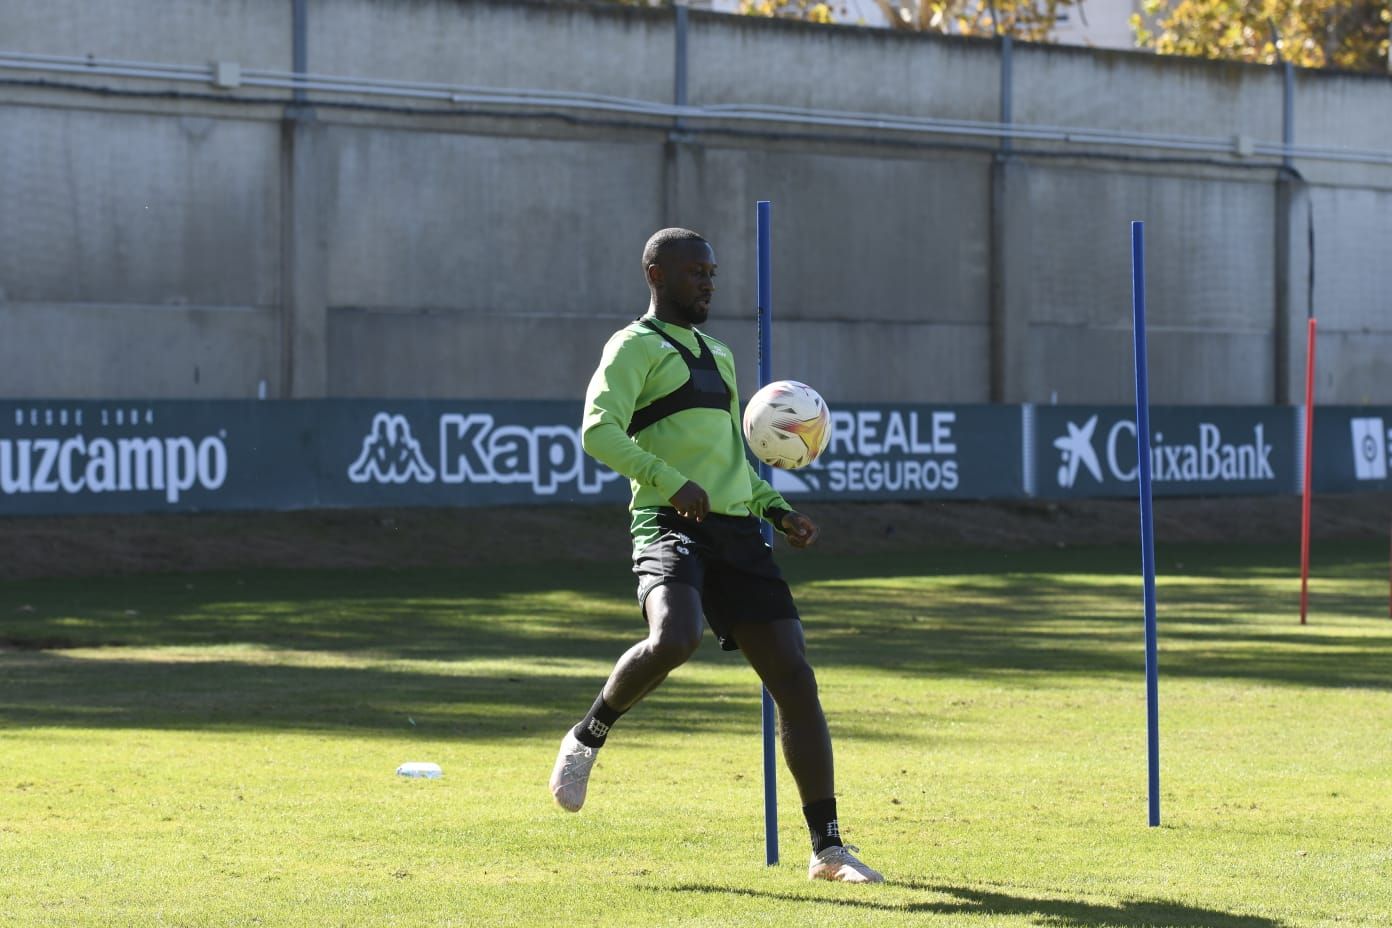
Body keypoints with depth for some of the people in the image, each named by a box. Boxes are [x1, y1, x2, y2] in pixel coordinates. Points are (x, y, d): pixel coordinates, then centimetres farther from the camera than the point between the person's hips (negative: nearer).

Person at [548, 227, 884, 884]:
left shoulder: (718, 356, 27)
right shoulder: (637, 346, 2)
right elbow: (599, 431, -14)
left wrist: (778, 511, 20)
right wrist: (672, 483, -25)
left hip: (737, 532, 7)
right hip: (671, 527, -7)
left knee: (794, 677, -2)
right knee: (673, 640, -34)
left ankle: (828, 849, 2)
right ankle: (588, 738, -5)